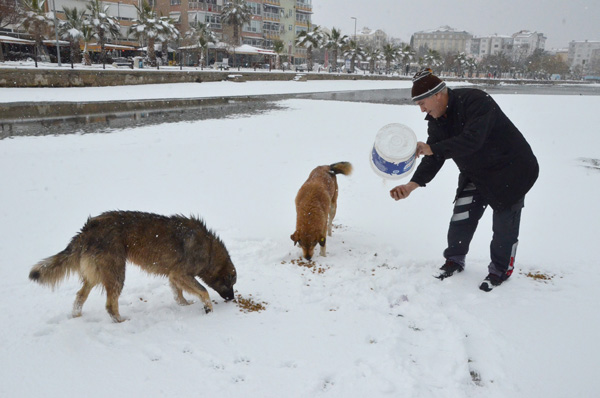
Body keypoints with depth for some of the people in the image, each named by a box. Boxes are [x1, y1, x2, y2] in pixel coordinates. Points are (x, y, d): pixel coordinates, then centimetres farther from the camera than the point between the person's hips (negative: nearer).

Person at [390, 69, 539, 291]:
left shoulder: (475, 101, -29)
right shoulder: (436, 120, -5)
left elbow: (472, 140, -42)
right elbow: (434, 158, -10)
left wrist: (432, 148, -40)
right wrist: (413, 184, -23)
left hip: (511, 170, -6)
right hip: (475, 173, 7)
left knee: (505, 223, 2)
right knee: (461, 217, 2)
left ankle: (500, 269, 23)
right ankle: (455, 260, 22)